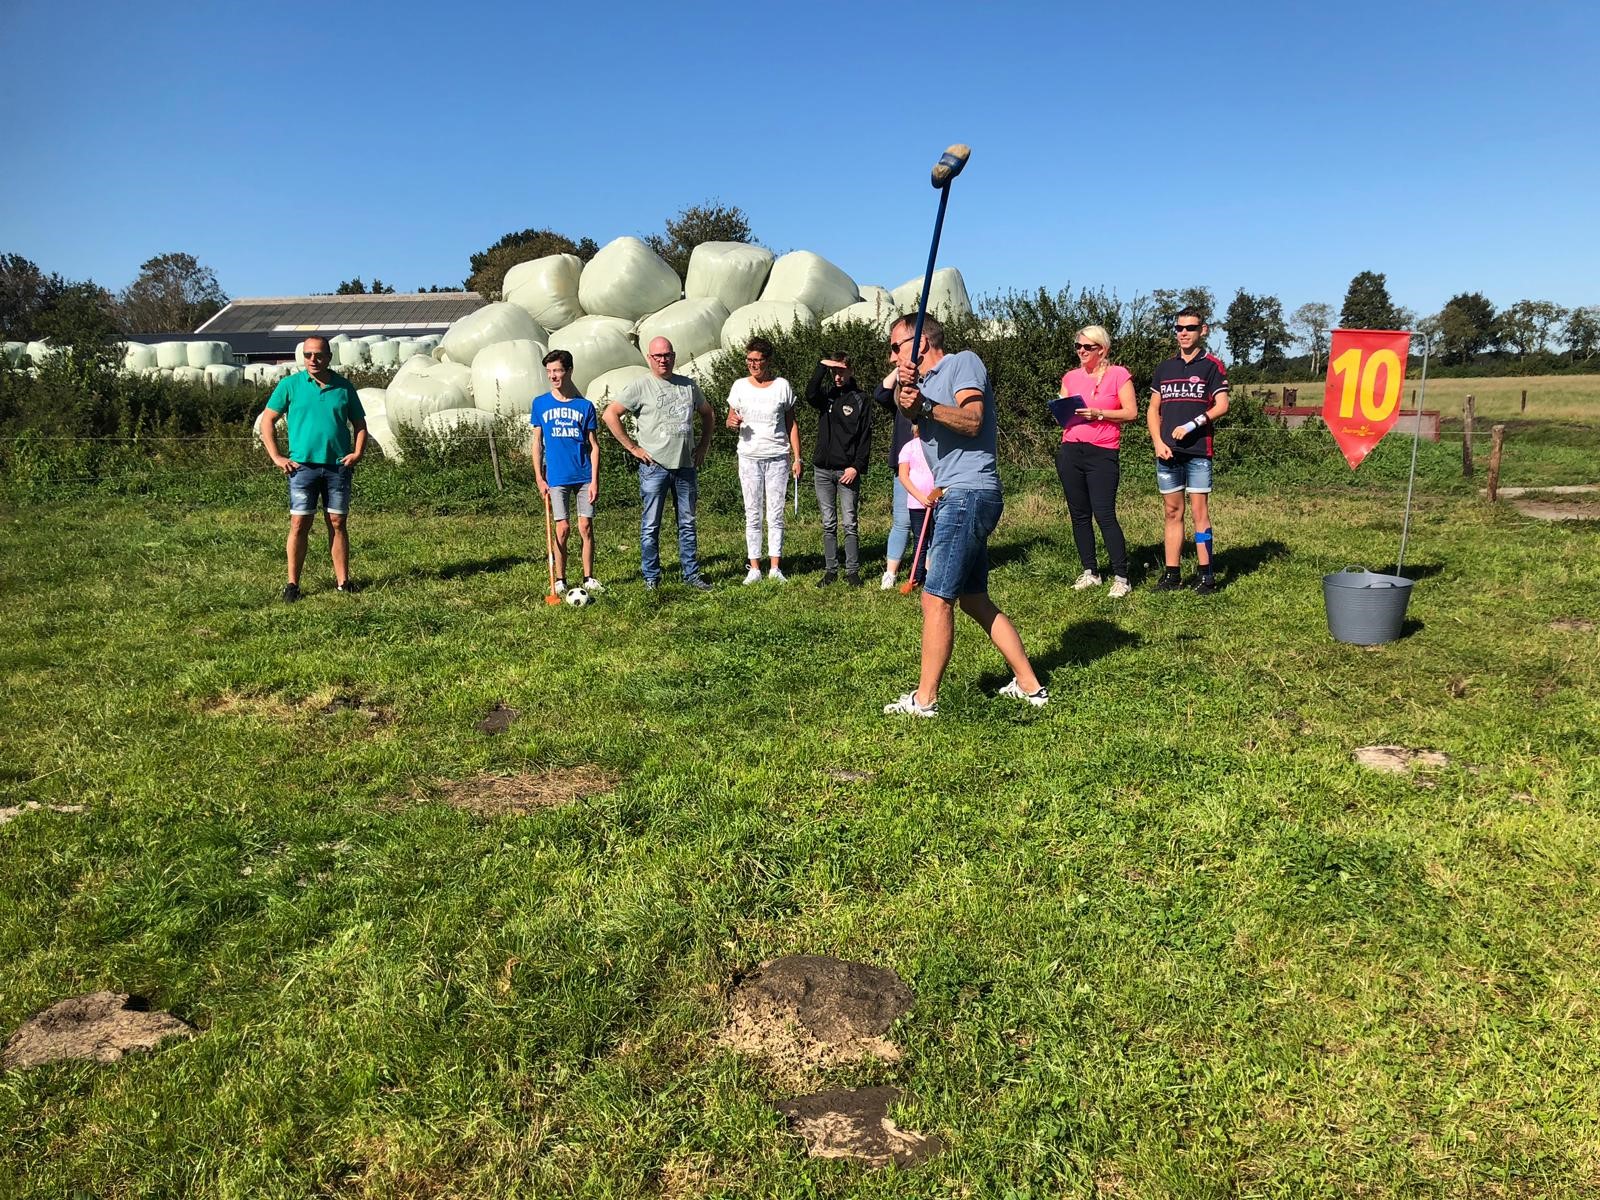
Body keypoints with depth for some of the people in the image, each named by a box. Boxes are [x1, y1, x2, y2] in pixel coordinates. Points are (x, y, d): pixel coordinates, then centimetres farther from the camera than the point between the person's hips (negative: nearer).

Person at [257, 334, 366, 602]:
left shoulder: (344, 387, 7)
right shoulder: (290, 385, 2)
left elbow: (359, 424, 16)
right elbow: (266, 421, 5)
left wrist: (357, 453, 1)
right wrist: (276, 457, -2)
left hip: (338, 467, 2)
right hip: (302, 466, -1)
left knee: (338, 524, 6)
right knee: (299, 525, -1)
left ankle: (342, 581, 12)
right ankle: (292, 584, 6)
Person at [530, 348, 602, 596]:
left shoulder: (584, 406, 4)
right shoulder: (540, 403, 5)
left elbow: (594, 446, 4)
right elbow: (536, 443, 8)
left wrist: (594, 480, -4)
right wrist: (539, 478, 1)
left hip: (584, 477, 0)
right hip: (556, 478, 0)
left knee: (586, 527, 2)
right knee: (563, 529, -1)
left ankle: (589, 578, 12)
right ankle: (560, 580, 11)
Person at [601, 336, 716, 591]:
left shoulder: (689, 386, 11)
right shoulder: (640, 386, -3)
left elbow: (706, 413, 27)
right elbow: (609, 414, -7)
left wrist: (704, 445, 16)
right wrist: (632, 447, -8)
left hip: (686, 466, 4)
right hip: (654, 467, -4)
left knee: (688, 524, 10)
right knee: (650, 526, 0)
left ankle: (691, 574, 18)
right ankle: (651, 577, 9)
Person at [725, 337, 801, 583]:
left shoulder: (782, 386, 2)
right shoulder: (740, 386, 5)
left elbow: (791, 424, 6)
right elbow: (730, 419, 12)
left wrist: (797, 457, 0)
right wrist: (732, 422, -14)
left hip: (777, 457, -1)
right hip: (749, 457, 1)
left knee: (775, 515, 1)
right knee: (752, 515, 3)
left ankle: (775, 567, 7)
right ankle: (754, 568, 7)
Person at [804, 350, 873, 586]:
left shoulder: (859, 399, 1)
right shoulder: (826, 395, 9)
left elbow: (866, 437, -3)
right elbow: (810, 395, -15)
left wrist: (857, 467, -11)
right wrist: (822, 367, -18)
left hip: (848, 471, -3)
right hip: (822, 469, 3)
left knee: (849, 524, -2)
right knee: (828, 524, 8)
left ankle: (852, 571, 5)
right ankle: (830, 570, 13)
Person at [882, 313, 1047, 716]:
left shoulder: (963, 362, -1)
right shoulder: (926, 379, 23)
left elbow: (972, 422, -15)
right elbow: (910, 411, 0)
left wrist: (924, 406, -23)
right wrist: (906, 390, -20)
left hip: (969, 493, -10)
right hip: (957, 497, 10)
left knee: (936, 597, -10)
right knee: (974, 600, 12)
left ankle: (924, 699, -5)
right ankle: (1029, 685, 18)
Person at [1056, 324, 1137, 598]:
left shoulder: (1118, 375, 0)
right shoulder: (1070, 377, 14)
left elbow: (1131, 412, -4)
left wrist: (1098, 413, -15)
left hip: (1103, 453, -5)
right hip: (1070, 452, 5)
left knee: (1104, 515, -11)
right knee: (1079, 515, 7)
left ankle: (1121, 578, -5)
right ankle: (1090, 573, 16)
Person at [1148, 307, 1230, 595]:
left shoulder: (1212, 365, 3)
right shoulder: (1164, 368, 15)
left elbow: (1222, 405, -5)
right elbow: (1153, 409, 14)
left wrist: (1192, 425, -16)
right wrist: (1158, 442, 0)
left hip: (1198, 450, -4)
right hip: (1167, 451, 4)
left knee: (1199, 511, -5)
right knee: (1172, 512, 7)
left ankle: (1207, 575, -1)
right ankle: (1172, 574, 12)